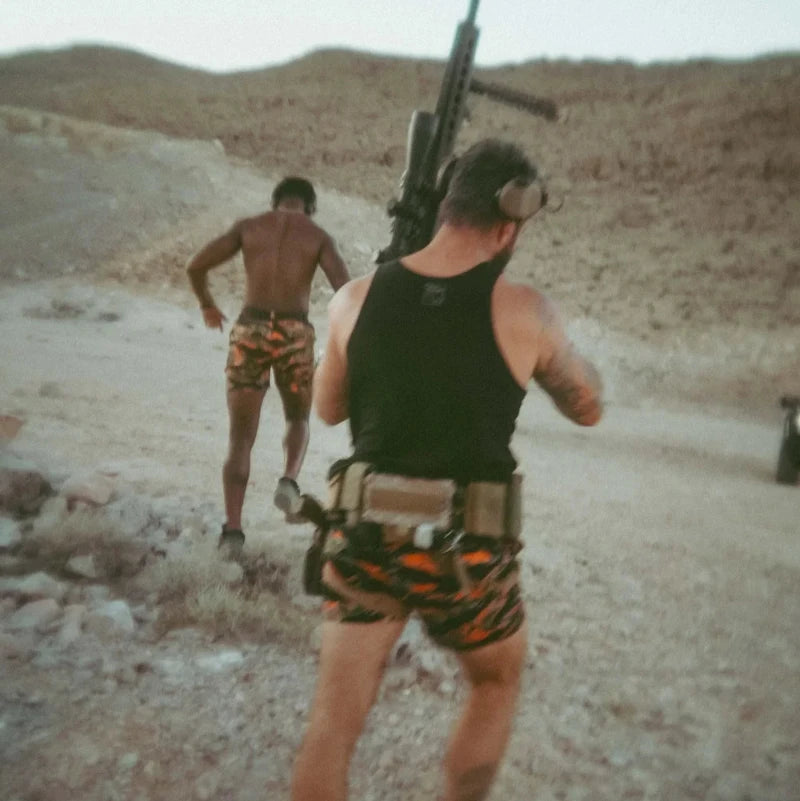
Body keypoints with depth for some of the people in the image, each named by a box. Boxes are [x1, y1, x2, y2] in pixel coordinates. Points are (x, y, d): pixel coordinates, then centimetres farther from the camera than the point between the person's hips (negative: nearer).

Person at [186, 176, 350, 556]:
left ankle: (232, 527, -5)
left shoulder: (248, 226, 11)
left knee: (240, 437, 7)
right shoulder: (318, 236, 9)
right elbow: (345, 289, -5)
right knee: (297, 418, 25)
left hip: (250, 330, 1)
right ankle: (289, 480, -2)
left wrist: (207, 305, 23)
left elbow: (196, 266, 5)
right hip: (295, 333, 0)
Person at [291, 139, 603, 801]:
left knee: (333, 723, 8)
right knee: (497, 684, 26)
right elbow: (588, 407, 5)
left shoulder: (357, 298, -3)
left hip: (364, 537, 2)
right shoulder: (523, 311, -11)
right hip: (467, 549, -2)